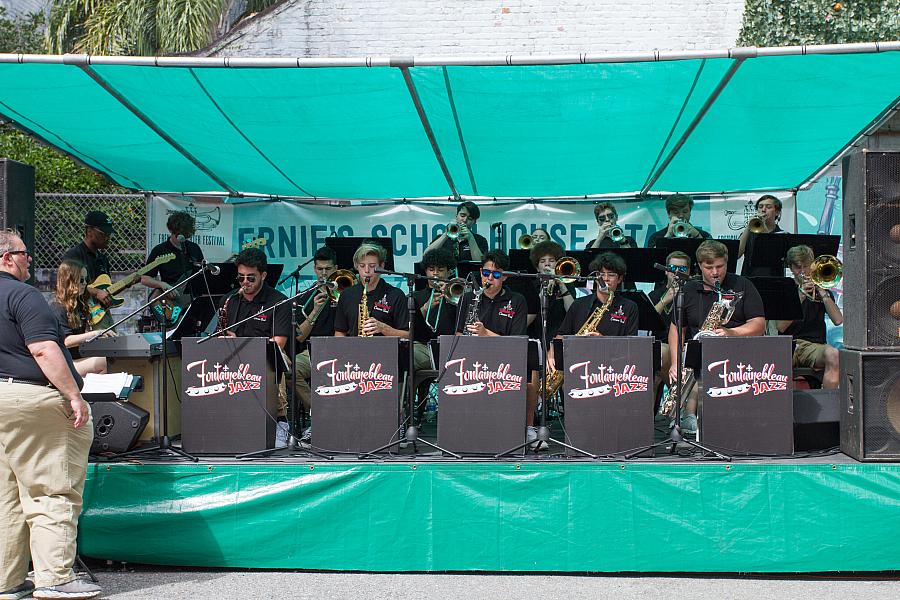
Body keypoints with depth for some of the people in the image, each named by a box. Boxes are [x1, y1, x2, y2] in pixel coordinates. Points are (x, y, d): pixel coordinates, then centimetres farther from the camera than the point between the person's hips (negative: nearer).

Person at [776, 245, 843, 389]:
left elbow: (838, 320, 3)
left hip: (814, 344, 1)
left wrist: (822, 292, -4)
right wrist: (800, 298, -9)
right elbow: (781, 327, -1)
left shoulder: (820, 290, 20)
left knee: (833, 355, -35)